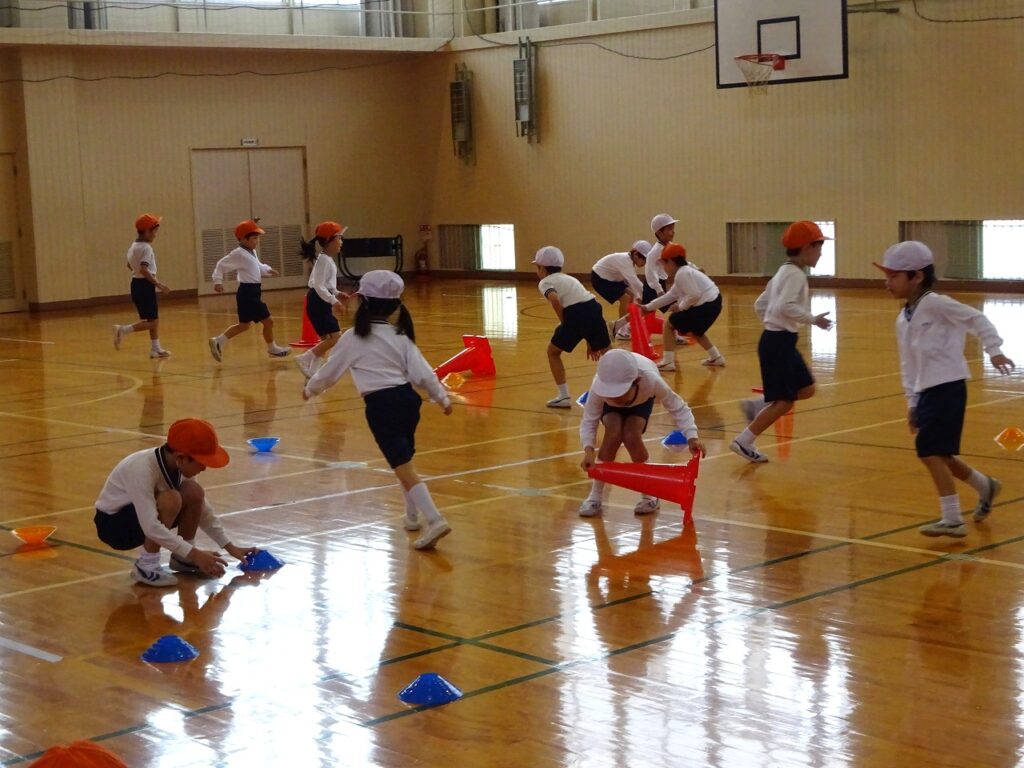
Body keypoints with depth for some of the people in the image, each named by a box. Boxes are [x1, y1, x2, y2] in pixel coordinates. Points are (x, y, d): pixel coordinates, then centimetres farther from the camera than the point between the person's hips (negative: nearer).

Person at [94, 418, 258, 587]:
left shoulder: (178, 465, -11)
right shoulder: (142, 468, -34)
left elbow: (203, 511, 1)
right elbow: (151, 527, -39)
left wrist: (230, 547, -3)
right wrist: (195, 554, -37)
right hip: (112, 524, -7)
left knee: (194, 492, -14)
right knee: (170, 500, -32)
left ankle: (182, 559, 3)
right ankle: (146, 565, -17)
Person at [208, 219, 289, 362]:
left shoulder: (252, 252, 13)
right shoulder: (239, 254, -16)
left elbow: (258, 266, 26)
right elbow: (221, 265, -14)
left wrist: (268, 270, 10)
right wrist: (218, 281, -22)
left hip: (253, 292, 10)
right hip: (248, 292, -10)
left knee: (244, 324, 15)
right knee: (268, 320, -2)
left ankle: (219, 342, 16)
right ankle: (272, 349, 14)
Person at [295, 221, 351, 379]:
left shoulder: (327, 259, 15)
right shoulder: (324, 260, -17)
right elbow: (318, 286, -23)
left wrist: (337, 294, 16)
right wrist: (333, 300, -26)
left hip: (322, 302, 11)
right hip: (318, 303, -11)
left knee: (327, 339, 13)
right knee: (334, 337, -14)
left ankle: (312, 371, 16)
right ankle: (305, 358, -9)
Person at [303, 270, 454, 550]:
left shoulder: (353, 338, -2)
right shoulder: (400, 336, 9)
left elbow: (330, 371, 8)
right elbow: (422, 373, 5)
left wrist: (310, 389, 26)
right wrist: (442, 398, 17)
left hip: (381, 405, -6)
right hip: (406, 399, 6)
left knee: (403, 466, -9)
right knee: (404, 460, 26)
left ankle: (434, 520, -20)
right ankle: (413, 515, 35)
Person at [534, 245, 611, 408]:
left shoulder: (545, 282, 9)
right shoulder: (567, 278, 32)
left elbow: (555, 300, -16)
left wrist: (564, 323, -1)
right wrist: (590, 342, 32)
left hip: (575, 313, -6)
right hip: (593, 308, 6)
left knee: (553, 352, 15)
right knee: (607, 352, 23)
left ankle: (564, 396, 9)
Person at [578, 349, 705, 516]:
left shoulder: (651, 380, -44)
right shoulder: (598, 386, -42)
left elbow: (678, 408, -32)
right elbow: (589, 421, -33)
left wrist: (692, 437, -45)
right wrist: (589, 450, -51)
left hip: (642, 400, 0)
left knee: (631, 436, -25)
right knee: (613, 433, -26)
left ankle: (648, 494, -1)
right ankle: (595, 496, -9)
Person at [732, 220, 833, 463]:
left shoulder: (785, 272, 15)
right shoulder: (795, 274, -15)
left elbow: (760, 304, 19)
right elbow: (785, 307, -29)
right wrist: (813, 319, -23)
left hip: (779, 339, 10)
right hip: (778, 342, -10)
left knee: (806, 390, 14)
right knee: (784, 400, -6)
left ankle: (755, 407, 16)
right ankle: (743, 442, -1)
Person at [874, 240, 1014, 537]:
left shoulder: (934, 303, -11)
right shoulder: (903, 320, 14)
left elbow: (977, 319, -12)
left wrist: (994, 350, -18)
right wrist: (912, 402, 18)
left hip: (947, 388, -9)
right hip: (926, 391, 9)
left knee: (930, 452, -12)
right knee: (940, 455, 15)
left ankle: (952, 520, -5)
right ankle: (985, 486, 40)